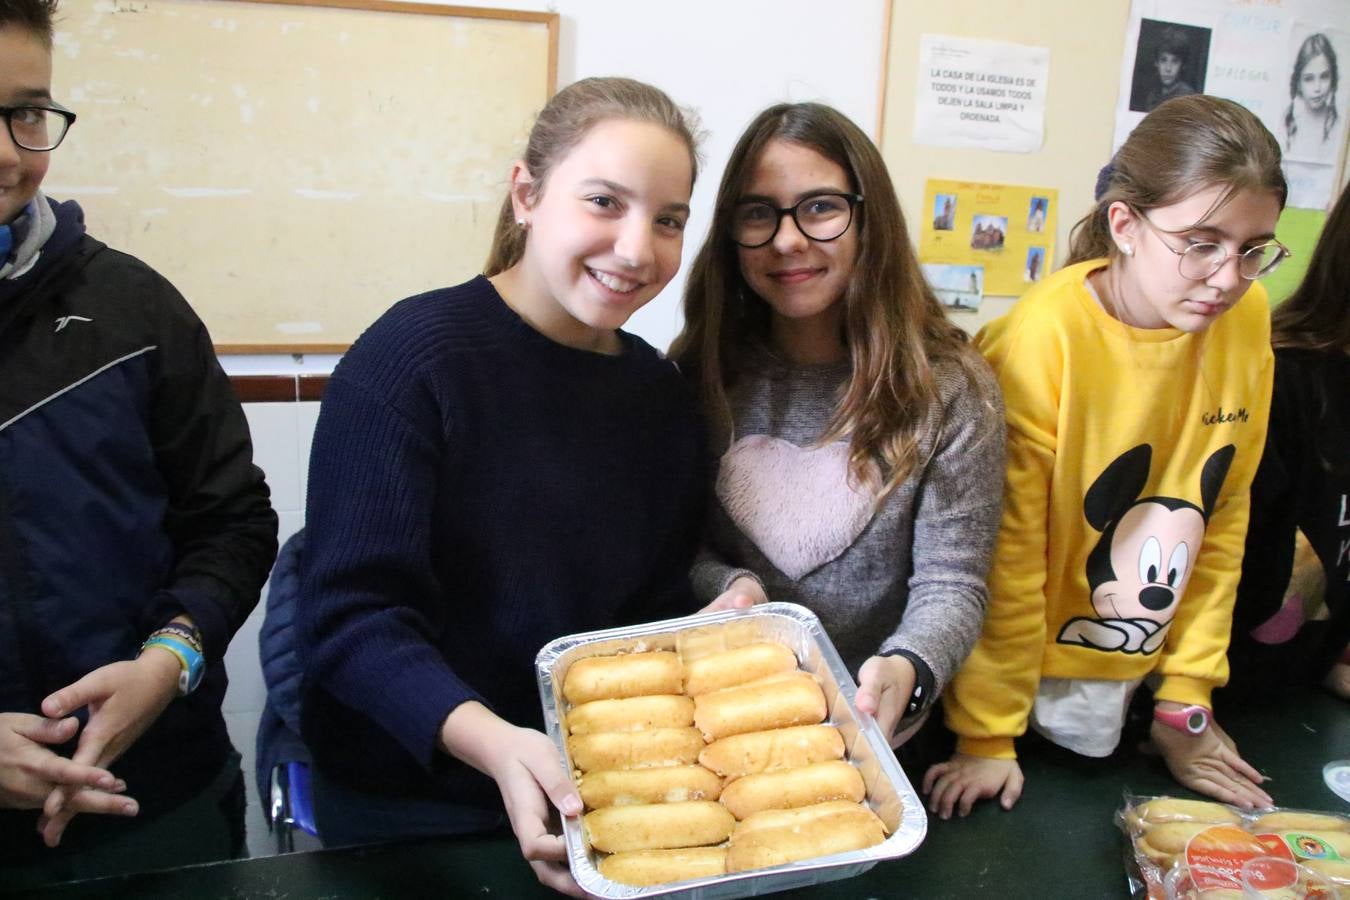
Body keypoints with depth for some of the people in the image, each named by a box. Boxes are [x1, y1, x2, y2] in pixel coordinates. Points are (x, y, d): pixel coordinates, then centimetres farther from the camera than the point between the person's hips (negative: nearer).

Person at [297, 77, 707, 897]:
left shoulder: (661, 394, -3)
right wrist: (493, 742, -35)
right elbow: (352, 616, -22)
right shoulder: (414, 356, -19)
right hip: (410, 805, -4)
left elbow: (659, 611, 5)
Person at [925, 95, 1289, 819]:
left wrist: (1185, 699, 5)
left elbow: (1223, 518, 1)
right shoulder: (1044, 336, -24)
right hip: (1029, 662, -4)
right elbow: (1007, 547, -19)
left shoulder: (1247, 320, -7)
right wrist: (986, 736, -13)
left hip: (1131, 675, 4)